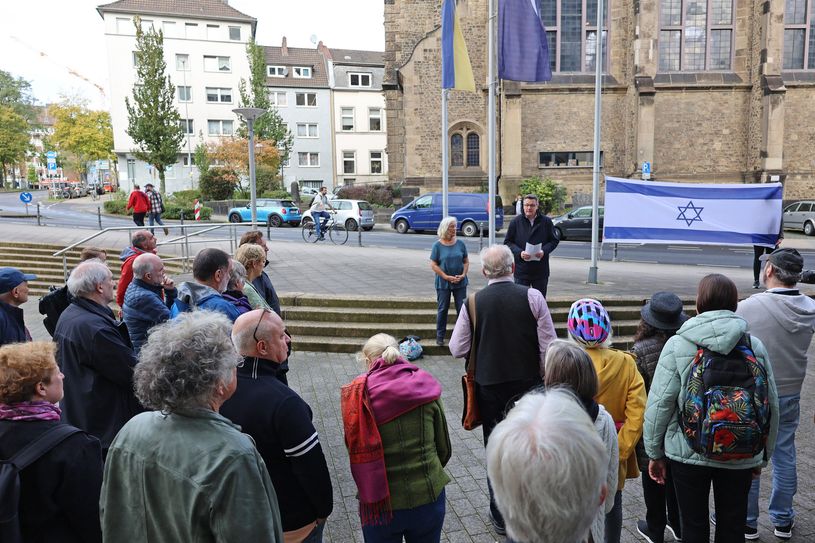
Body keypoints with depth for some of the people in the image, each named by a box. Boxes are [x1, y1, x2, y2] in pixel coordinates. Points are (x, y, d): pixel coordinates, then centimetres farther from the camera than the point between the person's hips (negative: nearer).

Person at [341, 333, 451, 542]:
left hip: (380, 503, -1)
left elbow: (355, 451, -5)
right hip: (428, 498, 1)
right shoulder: (425, 388, -5)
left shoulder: (358, 395, -10)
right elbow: (444, 449, 2)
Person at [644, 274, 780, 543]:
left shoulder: (678, 345, -12)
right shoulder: (755, 346, -4)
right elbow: (771, 406, 2)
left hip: (688, 453, -2)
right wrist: (762, 456, 16)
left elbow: (659, 404, -12)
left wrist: (654, 452, 1)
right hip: (741, 457, 2)